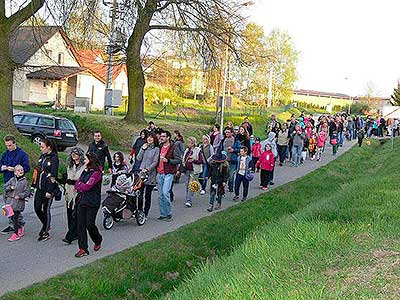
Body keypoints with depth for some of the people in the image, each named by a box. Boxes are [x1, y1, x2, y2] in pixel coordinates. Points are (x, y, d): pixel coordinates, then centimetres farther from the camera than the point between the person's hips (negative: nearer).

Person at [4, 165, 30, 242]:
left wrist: (20, 196, -17)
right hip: (11, 202, 5)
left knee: (15, 218, -4)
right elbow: (5, 186, 12)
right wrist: (10, 187, -7)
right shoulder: (12, 179, 6)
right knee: (12, 217, 12)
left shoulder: (25, 181, -6)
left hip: (19, 202, -5)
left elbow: (27, 192, -6)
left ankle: (16, 234, 5)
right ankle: (20, 228, 33)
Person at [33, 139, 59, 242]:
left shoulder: (54, 158, -12)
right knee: (37, 208, 9)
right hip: (40, 188, 7)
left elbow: (53, 176, -16)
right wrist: (36, 185, 14)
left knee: (46, 210, 1)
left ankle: (46, 233, 14)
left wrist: (49, 191, -18)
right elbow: (39, 171, 17)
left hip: (48, 188, -7)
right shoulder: (42, 156, 11)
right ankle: (46, 225, 32)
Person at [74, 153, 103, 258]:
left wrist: (80, 184, -1)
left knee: (89, 224, -4)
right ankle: (83, 249, 5)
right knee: (80, 224, 1)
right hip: (82, 201, 7)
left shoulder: (96, 173, -12)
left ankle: (98, 240, 25)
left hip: (92, 203, -7)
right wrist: (82, 188, -9)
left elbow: (87, 186, -19)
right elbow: (77, 185, 11)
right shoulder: (85, 171, 14)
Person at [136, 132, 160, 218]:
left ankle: (145, 213, 10)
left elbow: (155, 162, -7)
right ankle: (139, 211, 13)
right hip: (141, 172, 3)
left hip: (150, 174, -3)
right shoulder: (144, 147, 13)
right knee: (139, 193, 1)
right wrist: (143, 149, -3)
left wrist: (147, 169, -16)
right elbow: (139, 158, 6)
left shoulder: (156, 149, 0)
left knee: (148, 195, 3)